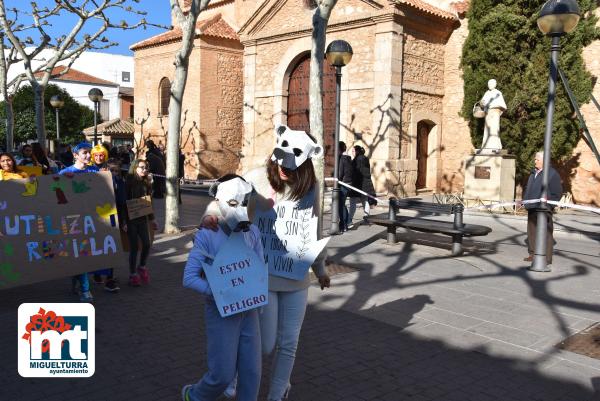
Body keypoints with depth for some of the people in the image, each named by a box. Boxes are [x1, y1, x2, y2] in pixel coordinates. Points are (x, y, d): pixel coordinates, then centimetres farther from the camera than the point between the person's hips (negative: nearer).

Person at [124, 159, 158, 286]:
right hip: (131, 219, -5)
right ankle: (133, 274, 14)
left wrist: (151, 219, 16)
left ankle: (142, 267, 25)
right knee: (134, 247, 0)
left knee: (147, 244, 1)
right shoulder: (128, 183, -9)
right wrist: (124, 222, -14)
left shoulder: (146, 184, 8)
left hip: (143, 219, 5)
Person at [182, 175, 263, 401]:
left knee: (251, 372, 9)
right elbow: (189, 277, -16)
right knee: (223, 374, 4)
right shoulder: (207, 236, -15)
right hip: (221, 312, -4)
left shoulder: (252, 232, -3)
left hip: (248, 311, 4)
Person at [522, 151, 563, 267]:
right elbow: (527, 188, 27)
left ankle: (547, 258, -1)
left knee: (546, 233, -5)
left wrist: (548, 205, -14)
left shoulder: (552, 174, -7)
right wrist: (525, 200, 14)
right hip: (532, 209, 8)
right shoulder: (534, 173, 18)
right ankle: (533, 254, 22)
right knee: (532, 232, 12)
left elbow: (557, 193, -9)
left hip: (543, 209, -8)